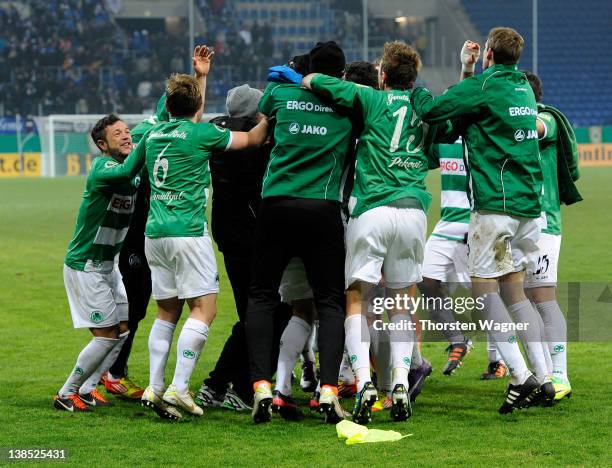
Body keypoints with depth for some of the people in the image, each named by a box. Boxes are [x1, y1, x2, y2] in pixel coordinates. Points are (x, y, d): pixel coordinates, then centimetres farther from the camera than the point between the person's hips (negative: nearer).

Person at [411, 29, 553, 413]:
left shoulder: (483, 86, -9)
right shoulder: (523, 88, 15)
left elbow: (430, 110, -8)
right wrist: (468, 72, 20)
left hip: (495, 204, -7)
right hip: (529, 204, 8)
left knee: (484, 288, -2)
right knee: (514, 291, 14)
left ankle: (520, 376, -13)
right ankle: (543, 378, 8)